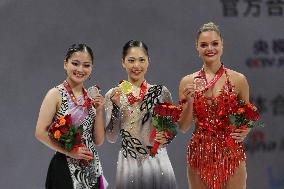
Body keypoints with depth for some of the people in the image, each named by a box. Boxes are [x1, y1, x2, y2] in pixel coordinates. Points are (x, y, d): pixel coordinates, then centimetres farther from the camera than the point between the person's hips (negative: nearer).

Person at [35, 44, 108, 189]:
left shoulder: (92, 97, 7)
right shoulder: (56, 94, -7)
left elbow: (98, 141, 6)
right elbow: (40, 133, -14)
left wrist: (99, 110, -5)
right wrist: (71, 152, -15)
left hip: (92, 169, 5)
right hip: (66, 168, -5)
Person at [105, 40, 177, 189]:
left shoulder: (161, 92, 0)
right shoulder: (113, 95, 0)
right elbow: (111, 138, -2)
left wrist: (166, 137, -10)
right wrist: (116, 106, -13)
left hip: (158, 161, 0)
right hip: (129, 163, 0)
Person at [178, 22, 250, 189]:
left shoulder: (238, 80, 0)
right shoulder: (188, 82, 4)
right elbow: (183, 127, 5)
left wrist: (244, 133, -9)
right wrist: (189, 101, -10)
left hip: (231, 152, -1)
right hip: (200, 154, 1)